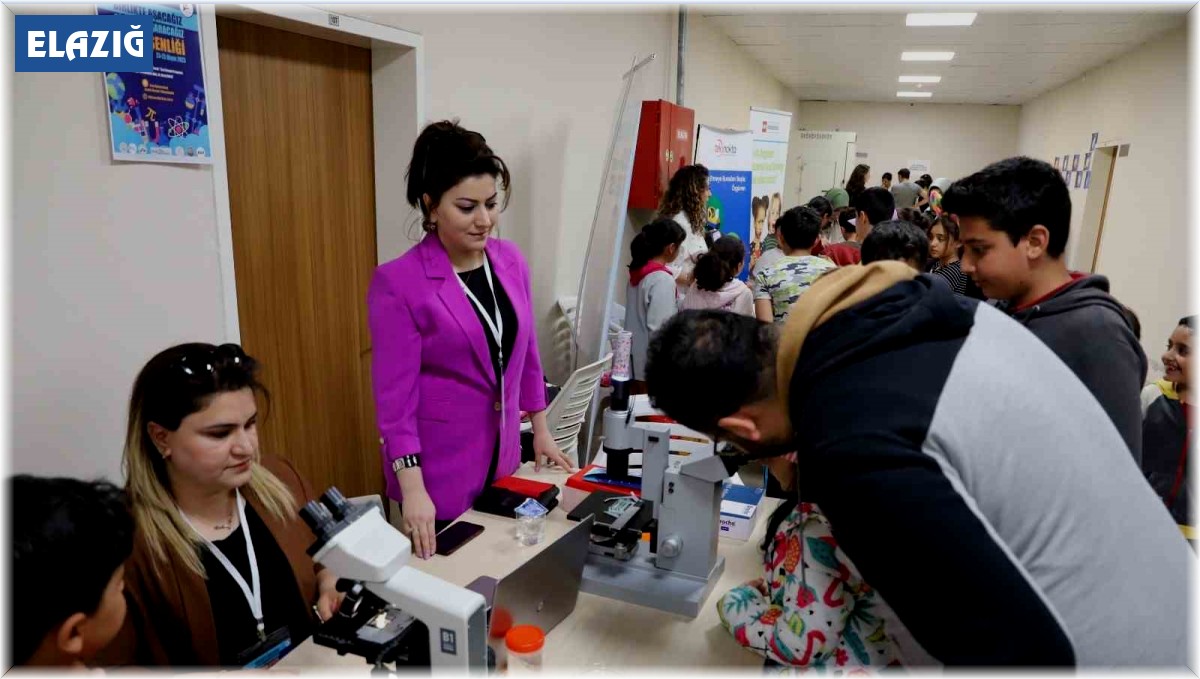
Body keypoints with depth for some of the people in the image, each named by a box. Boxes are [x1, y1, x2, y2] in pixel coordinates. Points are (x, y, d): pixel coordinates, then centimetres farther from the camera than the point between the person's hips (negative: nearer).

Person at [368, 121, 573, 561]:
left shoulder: (510, 261, -1)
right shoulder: (398, 283, -17)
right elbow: (394, 394, -16)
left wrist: (541, 429, 13)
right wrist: (412, 488, -20)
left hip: (502, 459, 5)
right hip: (439, 475, -5)